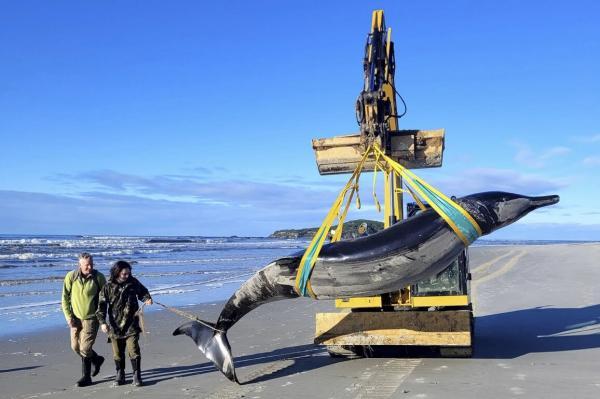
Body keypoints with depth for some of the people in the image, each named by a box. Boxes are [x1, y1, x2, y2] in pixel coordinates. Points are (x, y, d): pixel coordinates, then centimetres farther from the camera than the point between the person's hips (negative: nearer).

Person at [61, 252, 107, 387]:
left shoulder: (99, 277, -11)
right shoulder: (71, 276, -8)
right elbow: (65, 298, -2)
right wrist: (68, 316, -7)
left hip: (91, 318, -4)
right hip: (76, 317, 4)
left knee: (85, 348, -7)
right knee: (75, 347, 12)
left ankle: (86, 377, 10)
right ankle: (97, 360, 36)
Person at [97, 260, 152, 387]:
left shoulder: (133, 282, -1)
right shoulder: (108, 287, -6)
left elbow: (142, 291, 17)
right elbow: (102, 305, -5)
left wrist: (147, 299, -5)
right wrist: (102, 322, -14)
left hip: (131, 325, 0)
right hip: (115, 325, 0)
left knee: (133, 350, -6)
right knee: (117, 352, 11)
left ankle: (137, 375, 4)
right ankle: (120, 374, 27)